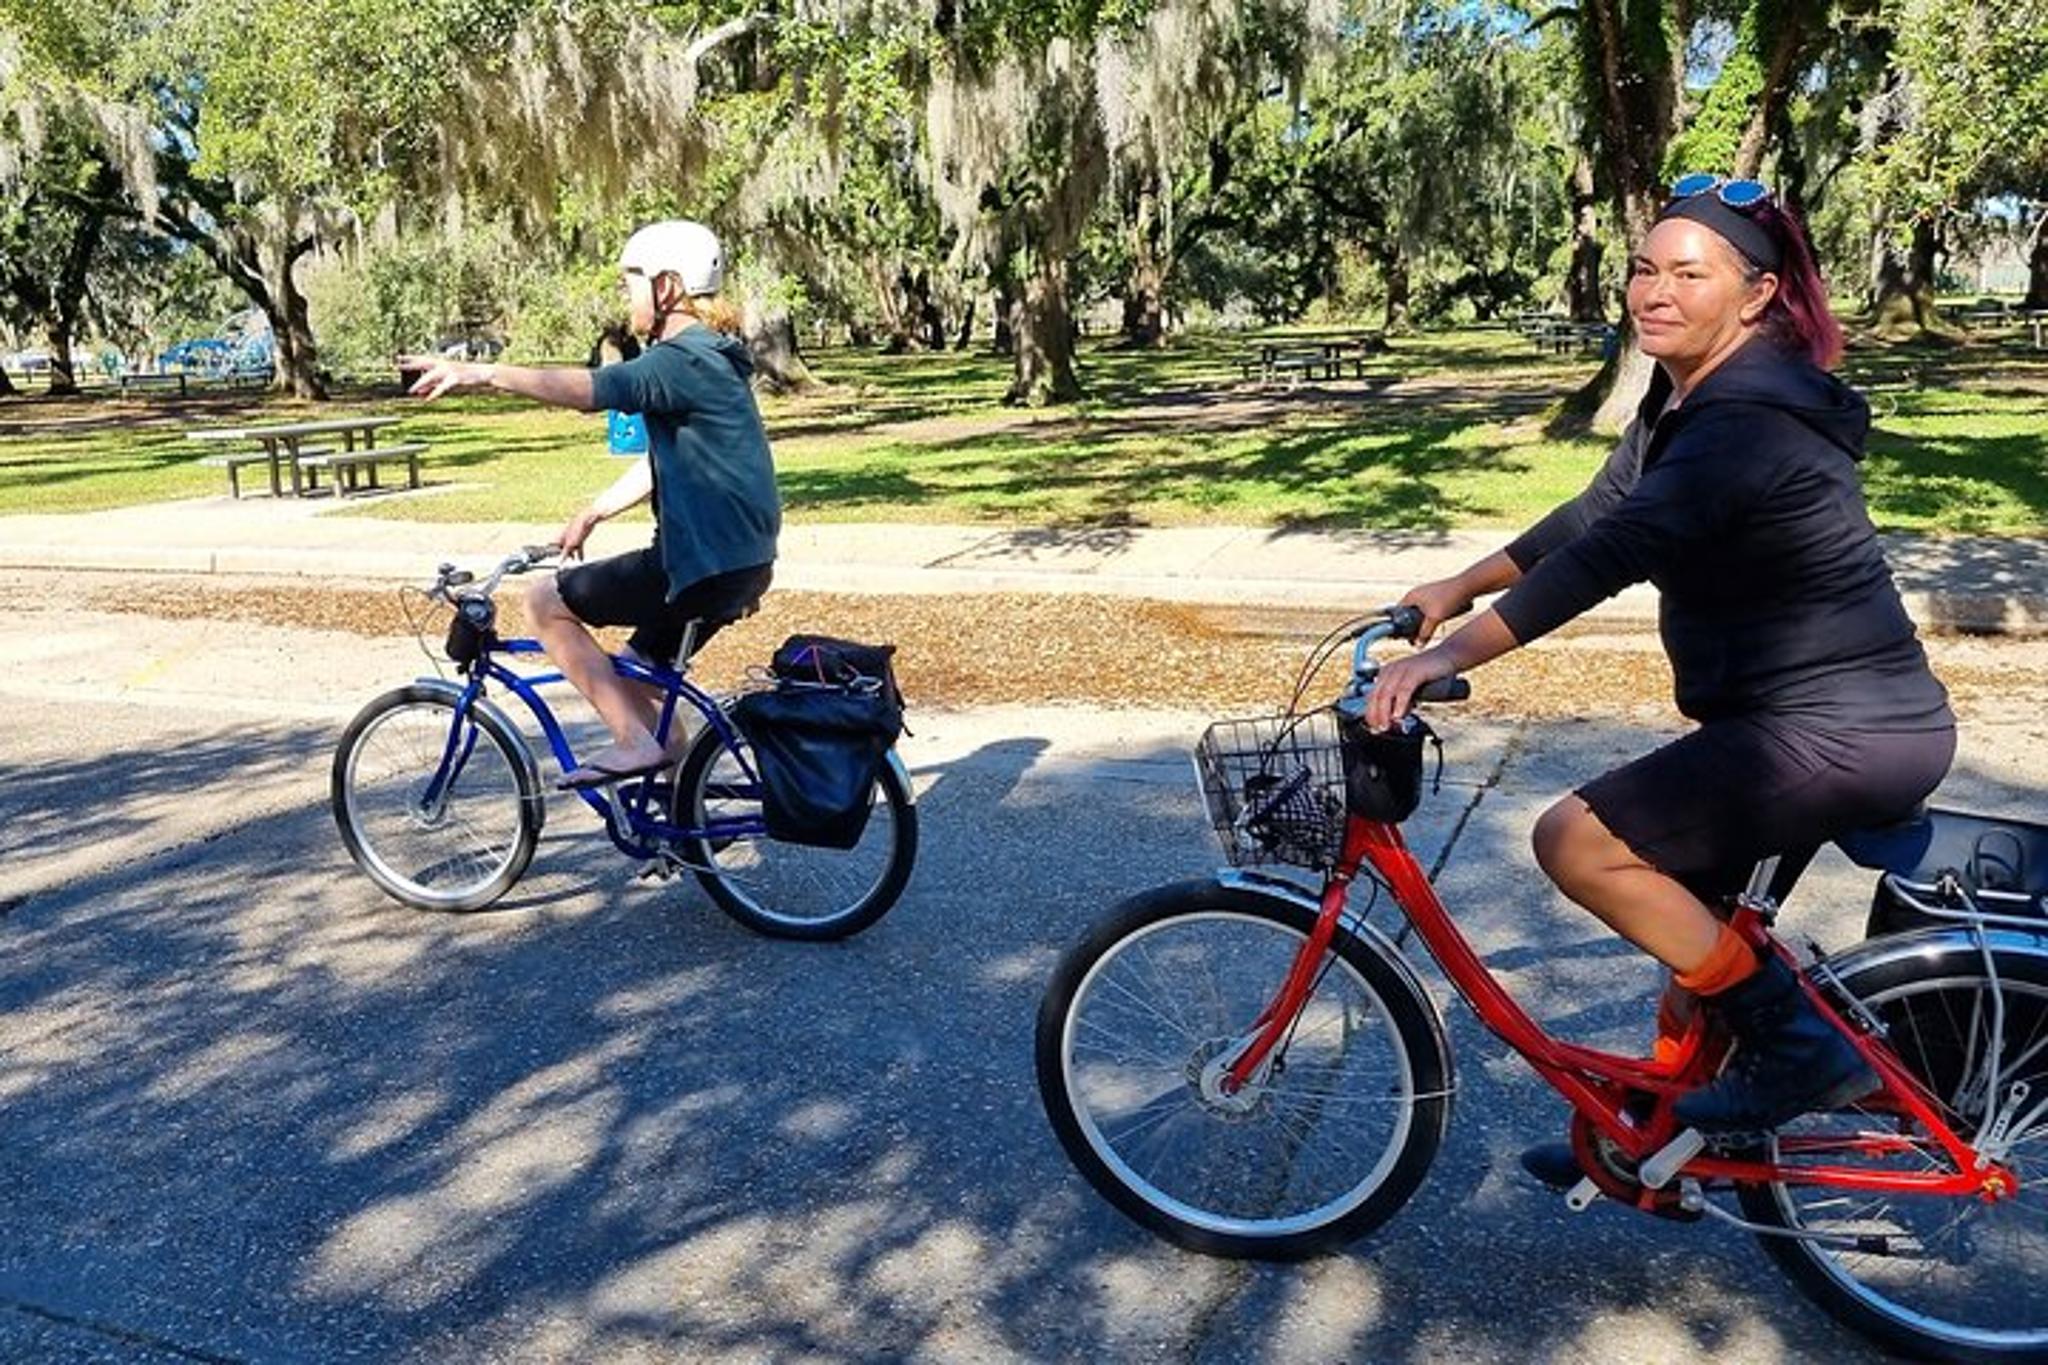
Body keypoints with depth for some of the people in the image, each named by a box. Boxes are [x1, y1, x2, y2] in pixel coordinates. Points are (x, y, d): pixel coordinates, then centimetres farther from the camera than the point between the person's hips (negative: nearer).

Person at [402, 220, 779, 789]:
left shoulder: (685, 361, -14)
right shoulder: (699, 359, 18)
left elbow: (589, 388, -31)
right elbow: (660, 463, 24)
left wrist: (483, 374, -32)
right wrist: (589, 515, 24)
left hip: (707, 564, -10)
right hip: (734, 560, 10)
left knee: (544, 602, -2)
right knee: (629, 677, 20)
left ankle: (635, 741, -3)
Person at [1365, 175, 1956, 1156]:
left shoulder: (1748, 419, -22)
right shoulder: (1687, 396, 9)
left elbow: (1612, 551, -31)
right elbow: (1594, 514, 13)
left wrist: (1450, 654, -34)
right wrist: (1459, 587, 9)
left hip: (1842, 734, -10)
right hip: (1804, 716, 10)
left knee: (1577, 843, -15)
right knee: (1688, 911, 18)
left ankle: (1797, 1048, -2)